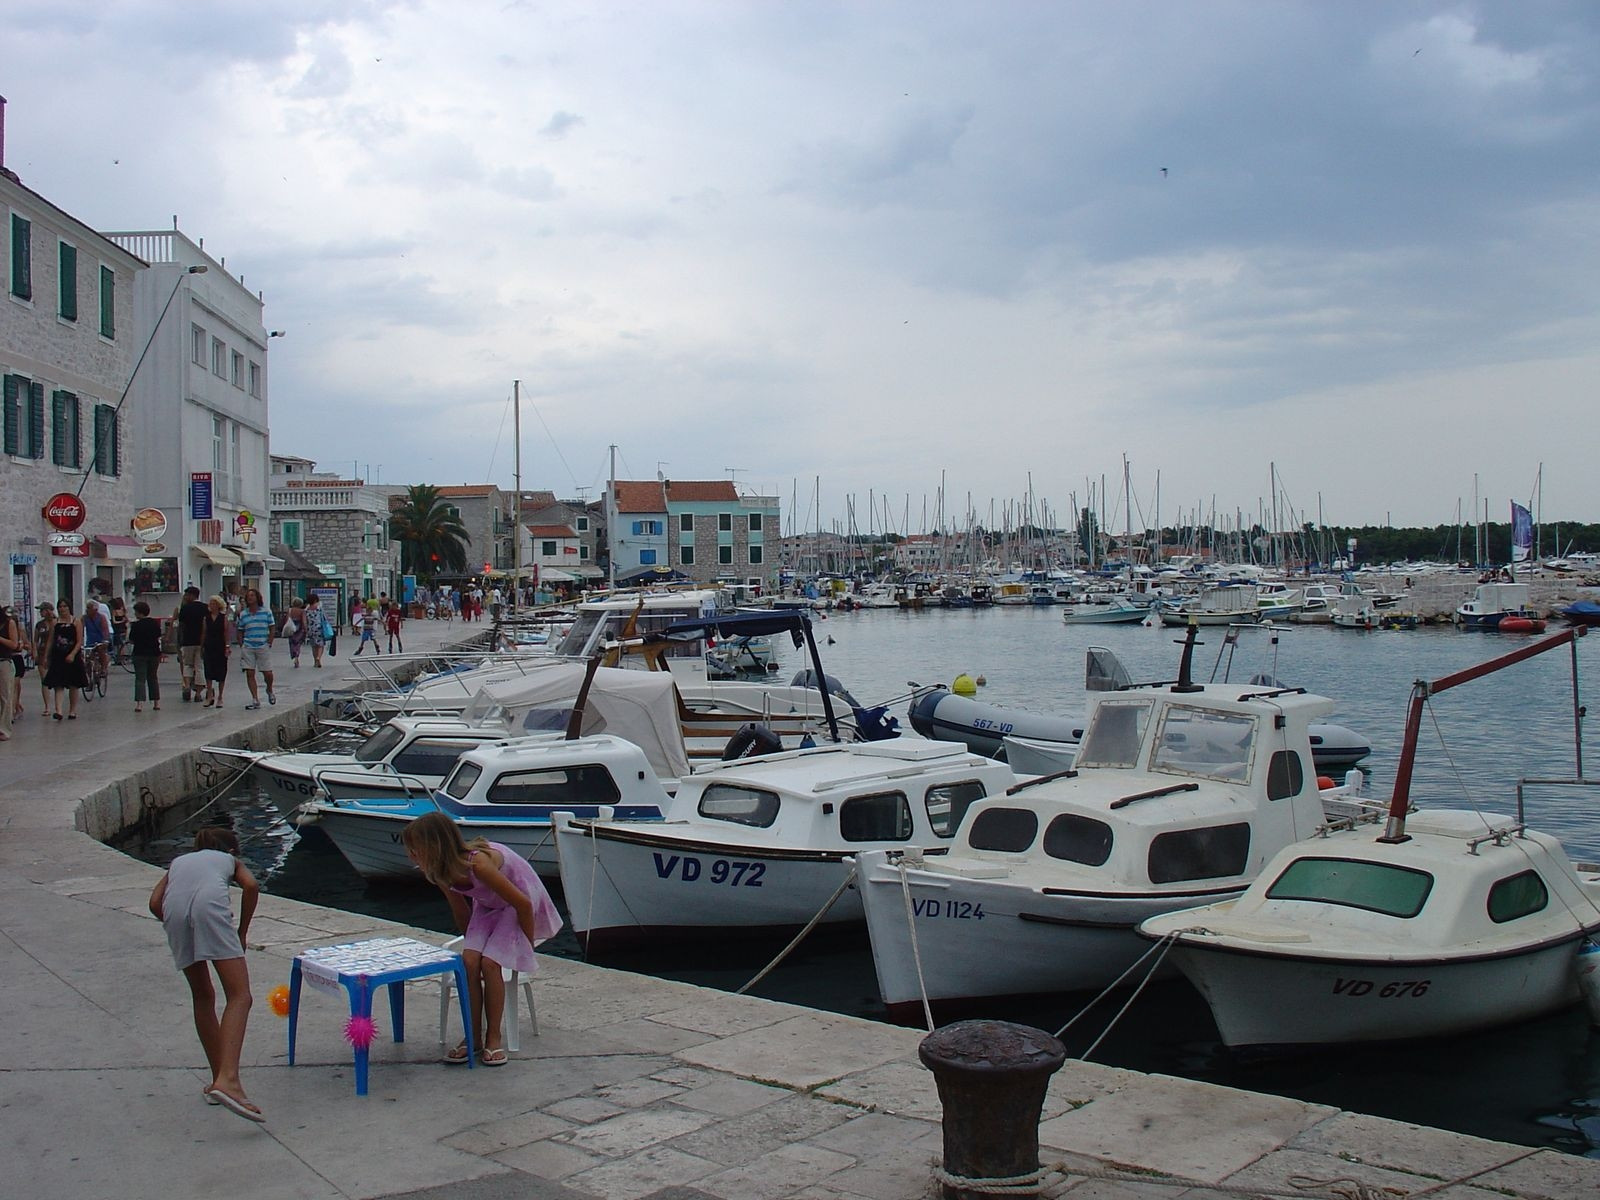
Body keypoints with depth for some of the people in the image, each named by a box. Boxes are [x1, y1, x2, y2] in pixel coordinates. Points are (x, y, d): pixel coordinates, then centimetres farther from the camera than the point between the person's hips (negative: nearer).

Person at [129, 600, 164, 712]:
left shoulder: (136, 625, -12)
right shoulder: (155, 623, 2)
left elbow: (131, 641, -7)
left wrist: (128, 629, 7)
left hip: (140, 654, -4)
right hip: (154, 653, 4)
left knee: (140, 679, -3)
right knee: (152, 678, 16)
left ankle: (139, 703, -15)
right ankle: (156, 703, 17)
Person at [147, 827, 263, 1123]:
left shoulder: (178, 861, 40)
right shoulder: (230, 859, 34)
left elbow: (155, 903, 23)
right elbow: (250, 886, 12)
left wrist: (177, 926, 34)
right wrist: (242, 932, 19)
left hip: (174, 910, 4)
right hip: (209, 903, -4)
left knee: (202, 997, 19)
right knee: (239, 996, -9)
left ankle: (219, 1079, 22)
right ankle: (228, 1080, -28)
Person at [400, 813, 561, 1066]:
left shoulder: (478, 864, -38)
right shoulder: (442, 872, -15)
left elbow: (523, 903, -28)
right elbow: (461, 911, 5)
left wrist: (527, 945, -17)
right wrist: (472, 941, 9)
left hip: (521, 903, -6)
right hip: (488, 906, 6)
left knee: (489, 962, -22)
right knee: (469, 961, -16)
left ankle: (493, 1038, -6)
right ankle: (473, 1037, -4)